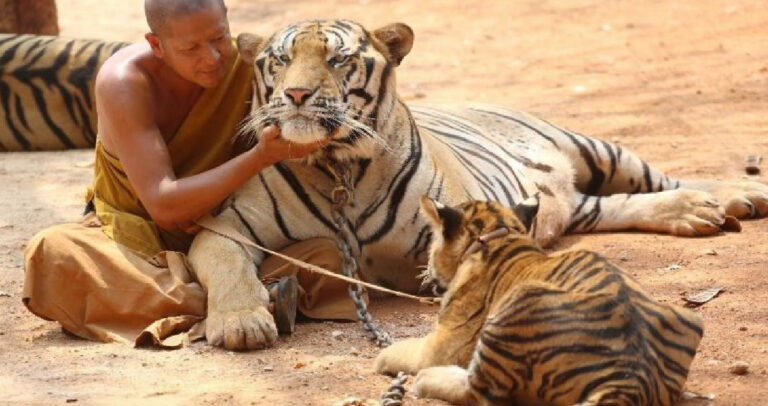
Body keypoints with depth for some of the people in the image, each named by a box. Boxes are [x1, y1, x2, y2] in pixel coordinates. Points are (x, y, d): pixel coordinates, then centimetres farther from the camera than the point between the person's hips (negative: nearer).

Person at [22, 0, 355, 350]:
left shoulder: (246, 64, -13)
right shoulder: (122, 82, -21)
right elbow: (163, 205, -28)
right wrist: (262, 157, -36)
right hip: (133, 237, -2)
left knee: (323, 253, -24)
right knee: (51, 251, -36)